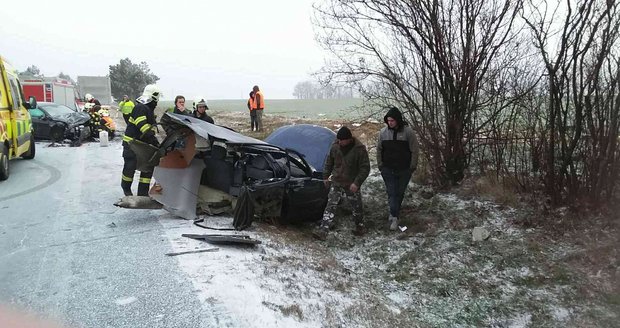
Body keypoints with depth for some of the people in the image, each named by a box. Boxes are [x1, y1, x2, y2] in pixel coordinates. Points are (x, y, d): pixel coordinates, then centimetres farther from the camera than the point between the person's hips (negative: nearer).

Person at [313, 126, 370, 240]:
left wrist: (357, 183, -22)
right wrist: (326, 176, 12)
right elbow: (329, 162, 12)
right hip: (336, 183, 3)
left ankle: (360, 227, 36)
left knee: (357, 207, 13)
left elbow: (365, 168, -15)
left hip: (351, 185, -3)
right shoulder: (335, 146, -4)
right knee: (330, 206, -3)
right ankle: (323, 231, -5)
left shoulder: (359, 149, -17)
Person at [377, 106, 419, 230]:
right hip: (388, 169, 1)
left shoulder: (408, 132, -12)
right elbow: (379, 149, 7)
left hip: (404, 170, -1)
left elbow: (414, 150, -7)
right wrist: (380, 165, 5)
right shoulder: (383, 132, -4)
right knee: (391, 192, -3)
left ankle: (393, 213, 29)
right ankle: (394, 217, 0)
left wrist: (412, 167, -7)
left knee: (400, 192, 11)